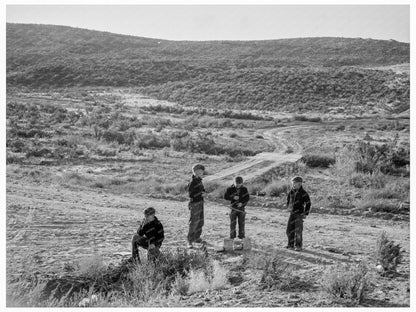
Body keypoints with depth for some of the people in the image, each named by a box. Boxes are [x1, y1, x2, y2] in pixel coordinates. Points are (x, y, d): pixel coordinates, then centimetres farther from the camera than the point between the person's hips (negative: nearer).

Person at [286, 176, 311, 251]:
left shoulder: (303, 193, -11)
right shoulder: (291, 192, 5)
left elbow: (308, 203, -8)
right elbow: (288, 200, 24)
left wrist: (306, 213, -8)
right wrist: (289, 207, 17)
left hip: (299, 214, -6)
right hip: (292, 214, 6)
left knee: (298, 231, -5)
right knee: (289, 230, 7)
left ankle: (298, 246, 5)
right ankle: (291, 244, 19)